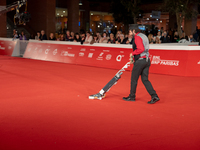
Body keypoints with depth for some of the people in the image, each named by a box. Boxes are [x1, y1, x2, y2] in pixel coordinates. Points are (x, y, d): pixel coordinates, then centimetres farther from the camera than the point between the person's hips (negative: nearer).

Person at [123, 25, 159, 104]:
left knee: (134, 79, 6)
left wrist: (133, 53, -9)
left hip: (140, 61, -9)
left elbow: (140, 49, -23)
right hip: (146, 60, 9)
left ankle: (132, 96, 17)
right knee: (145, 79, 9)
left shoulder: (137, 37, -11)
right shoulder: (144, 36, 18)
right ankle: (154, 96, 0)